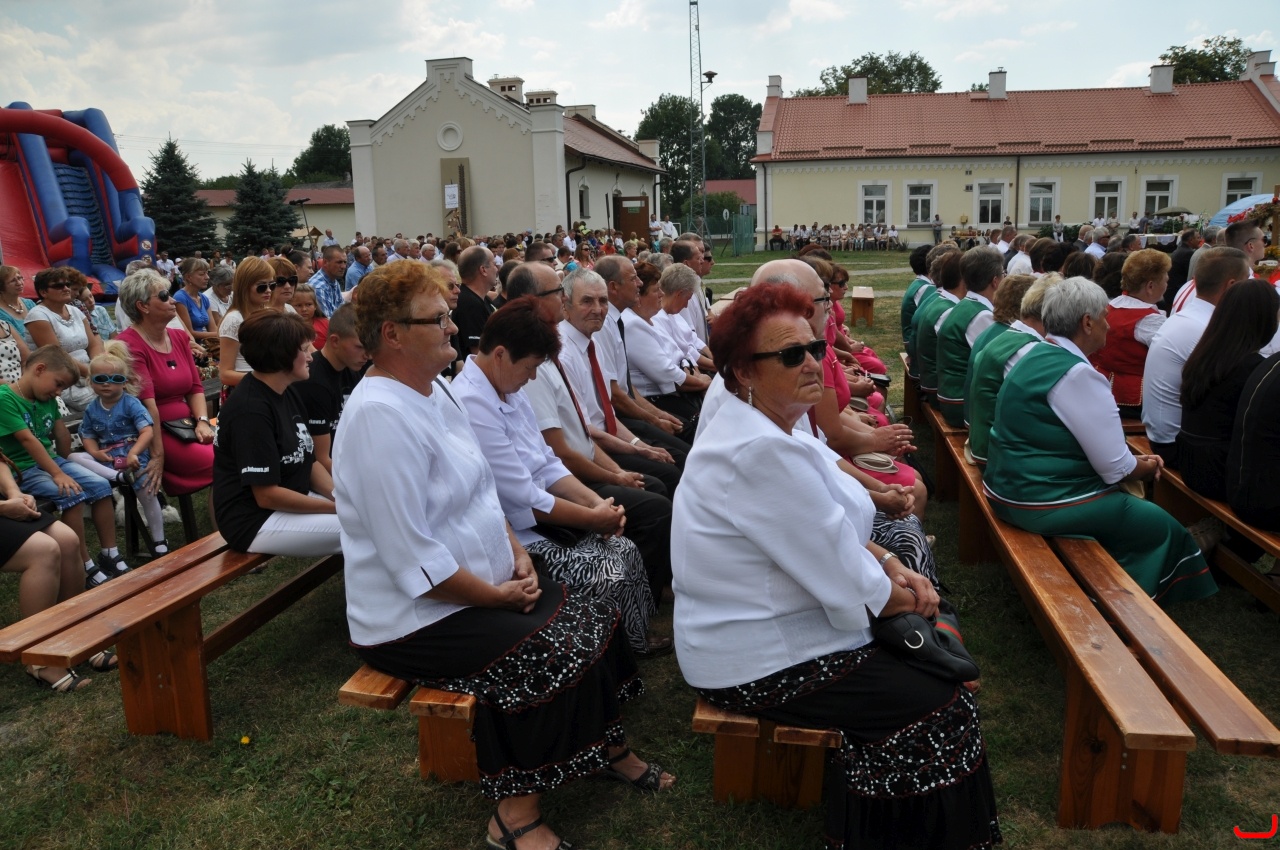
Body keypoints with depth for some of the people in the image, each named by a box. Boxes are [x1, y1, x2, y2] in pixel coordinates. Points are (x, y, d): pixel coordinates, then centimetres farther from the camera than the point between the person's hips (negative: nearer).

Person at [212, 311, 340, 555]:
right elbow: (267, 495, -22)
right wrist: (338, 508, -18)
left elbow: (309, 461, 9)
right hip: (255, 521, -9)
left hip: (291, 503, 9)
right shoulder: (251, 410, -20)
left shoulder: (287, 395, 8)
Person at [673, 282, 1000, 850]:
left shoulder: (767, 425, 2)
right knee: (946, 707, -2)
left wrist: (889, 566, -2)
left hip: (764, 620, 10)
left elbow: (832, 527, 12)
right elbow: (852, 590, -24)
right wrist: (900, 593, -5)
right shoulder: (766, 452, -31)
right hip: (760, 664, -10)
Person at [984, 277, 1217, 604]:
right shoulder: (1078, 374, -21)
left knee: (1132, 504, 24)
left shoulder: (1035, 356, 7)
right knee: (1162, 527, 7)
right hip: (1044, 504, -9)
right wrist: (1147, 467, 2)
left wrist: (1135, 460, 10)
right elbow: (1114, 467, -18)